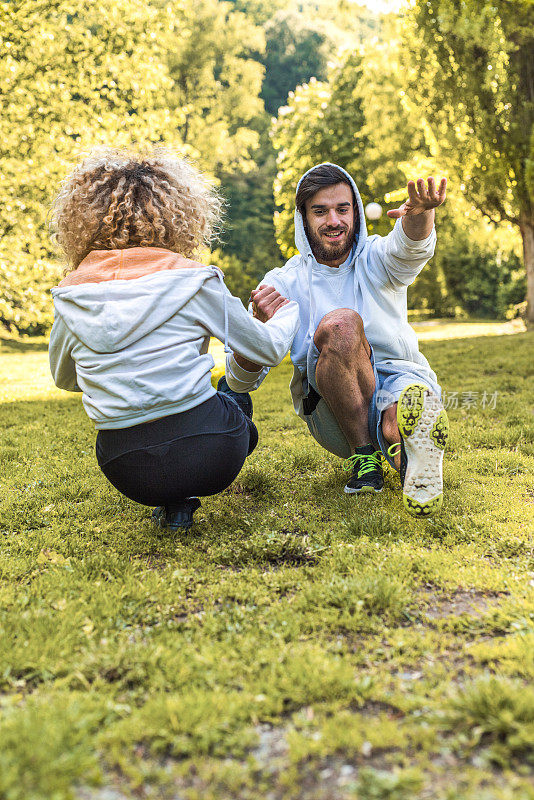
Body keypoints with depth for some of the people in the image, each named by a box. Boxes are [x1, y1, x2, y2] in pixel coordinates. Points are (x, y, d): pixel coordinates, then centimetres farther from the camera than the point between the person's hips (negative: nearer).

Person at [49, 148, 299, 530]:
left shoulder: (70, 293, 2)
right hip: (205, 453, -1)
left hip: (125, 471, 2)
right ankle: (183, 495, 16)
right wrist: (286, 311, 29)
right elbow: (269, 348, 6)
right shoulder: (191, 279, -6)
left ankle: (173, 501, 13)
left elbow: (64, 378, 20)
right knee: (235, 397, 32)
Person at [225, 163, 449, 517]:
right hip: (332, 417, 3)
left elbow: (411, 247, -22)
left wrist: (421, 213, -46)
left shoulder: (377, 260, 6)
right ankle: (364, 454, -25)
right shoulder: (284, 283, 4)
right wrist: (259, 324, -21)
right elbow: (240, 381, -1)